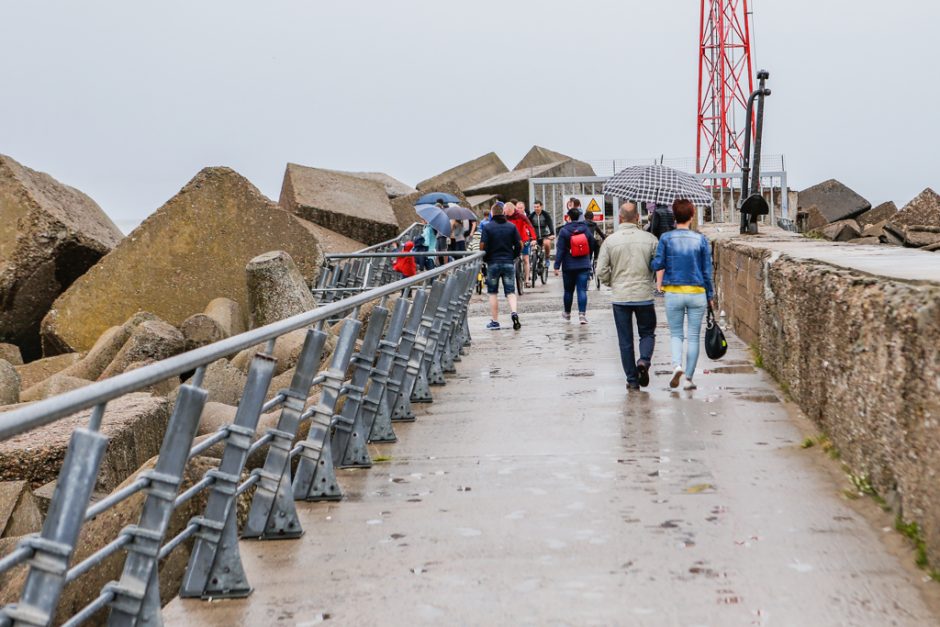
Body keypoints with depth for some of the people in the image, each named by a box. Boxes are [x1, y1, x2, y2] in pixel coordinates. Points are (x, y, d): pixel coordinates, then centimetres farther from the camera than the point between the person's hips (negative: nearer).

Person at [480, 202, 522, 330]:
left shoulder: (487, 227, -6)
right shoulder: (511, 226, 2)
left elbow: (482, 246, -12)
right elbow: (519, 244, -1)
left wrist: (485, 258, 5)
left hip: (493, 263, -2)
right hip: (509, 263, 2)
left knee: (493, 293, 9)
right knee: (510, 291, 6)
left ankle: (494, 321, 10)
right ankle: (513, 313, -18)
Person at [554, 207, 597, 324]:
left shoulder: (564, 231, -9)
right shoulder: (585, 229, 2)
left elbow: (560, 250, -12)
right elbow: (592, 246, 11)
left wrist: (557, 266, -11)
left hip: (569, 266, -1)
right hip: (584, 266, 1)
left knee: (568, 291, 13)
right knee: (582, 290, -1)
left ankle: (567, 313, 28)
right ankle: (582, 314, -11)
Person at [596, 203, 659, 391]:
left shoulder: (610, 241, -5)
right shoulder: (650, 239, -4)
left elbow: (601, 272, -6)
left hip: (620, 297, 0)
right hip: (644, 295, 0)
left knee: (625, 340, 8)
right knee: (647, 333, 17)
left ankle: (632, 379, 10)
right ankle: (644, 361, -9)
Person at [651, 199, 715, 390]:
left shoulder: (666, 238, -3)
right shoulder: (701, 240, -1)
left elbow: (658, 264, -6)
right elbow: (707, 271, 1)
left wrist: (659, 284, 12)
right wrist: (710, 296, 9)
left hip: (673, 293, 0)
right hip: (697, 293, 0)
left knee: (676, 334, 13)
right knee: (693, 337, 8)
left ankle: (677, 365, -13)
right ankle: (689, 378, 9)